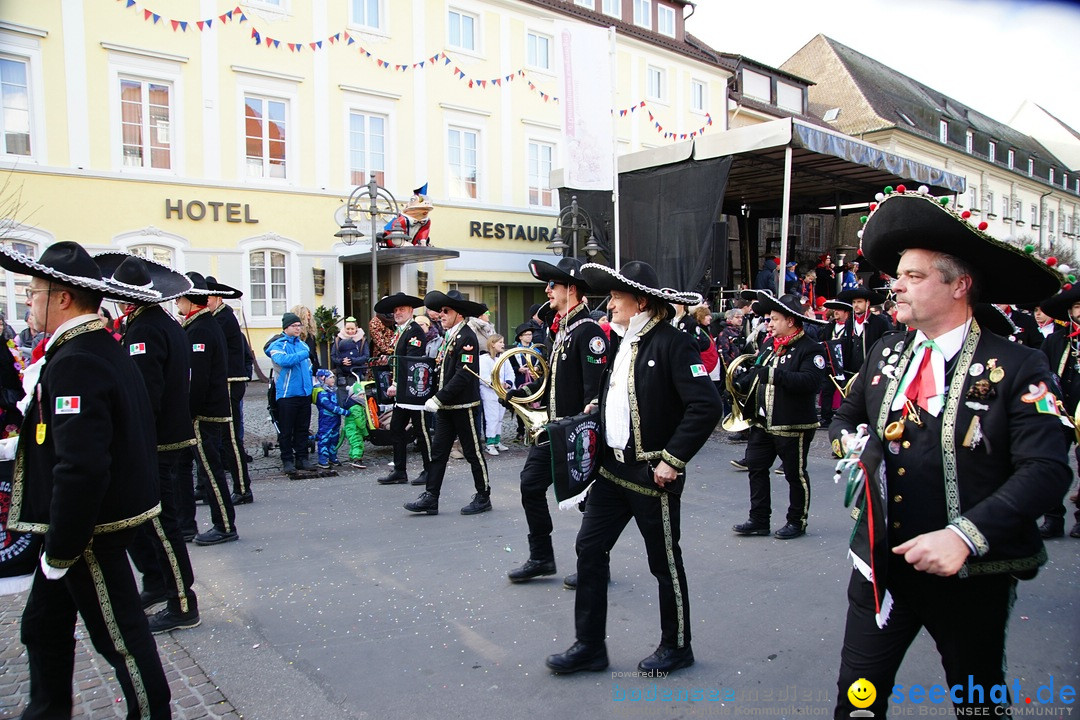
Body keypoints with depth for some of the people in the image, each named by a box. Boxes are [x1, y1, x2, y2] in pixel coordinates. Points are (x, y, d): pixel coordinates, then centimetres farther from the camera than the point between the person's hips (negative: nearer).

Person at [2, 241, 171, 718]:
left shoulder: (75, 363, -24)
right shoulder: (105, 349, 8)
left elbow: (81, 468, -31)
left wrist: (61, 550, -22)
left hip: (91, 531, -10)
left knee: (121, 638, 6)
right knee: (43, 626, 23)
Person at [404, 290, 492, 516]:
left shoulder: (467, 337, -14)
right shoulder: (449, 336, 14)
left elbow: (464, 374, -22)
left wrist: (439, 399, -22)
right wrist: (438, 400, 10)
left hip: (465, 407, -9)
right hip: (446, 407, 9)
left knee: (473, 453, 3)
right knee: (438, 452, 6)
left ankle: (483, 498, 16)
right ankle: (430, 498, 10)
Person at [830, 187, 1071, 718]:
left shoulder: (1017, 367, -12)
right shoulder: (887, 353, 4)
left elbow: (1046, 471, -20)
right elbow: (844, 416, 17)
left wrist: (965, 536, -30)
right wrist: (851, 440, -7)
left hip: (971, 577, -3)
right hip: (881, 564, 4)